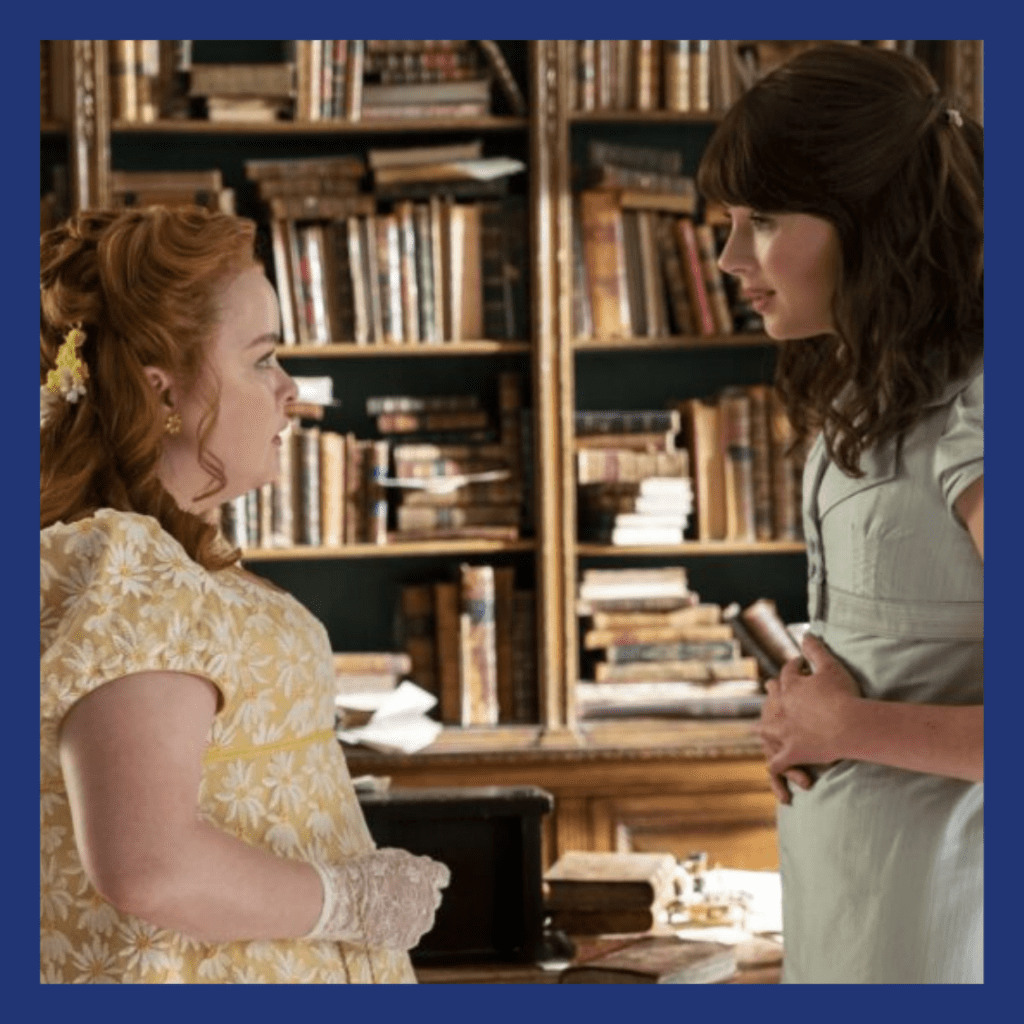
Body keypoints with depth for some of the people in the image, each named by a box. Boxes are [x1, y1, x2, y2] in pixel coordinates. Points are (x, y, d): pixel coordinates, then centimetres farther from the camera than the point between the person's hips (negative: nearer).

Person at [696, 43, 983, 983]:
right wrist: (799, 710, 0)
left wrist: (848, 726, -16)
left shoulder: (972, 419, -21)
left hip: (939, 887, -8)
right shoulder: (862, 396, 6)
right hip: (844, 866, 8)